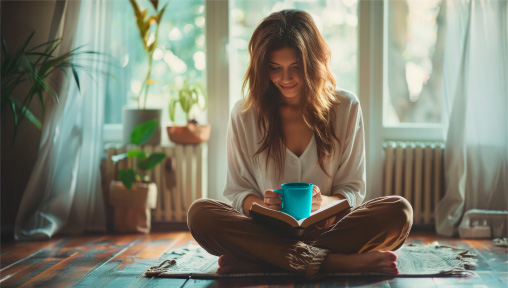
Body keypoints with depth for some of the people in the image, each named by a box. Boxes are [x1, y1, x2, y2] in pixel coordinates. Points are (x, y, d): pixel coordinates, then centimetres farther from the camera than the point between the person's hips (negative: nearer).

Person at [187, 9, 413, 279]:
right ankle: (337, 263, -35)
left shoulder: (346, 108, 5)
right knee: (200, 213, -29)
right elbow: (237, 190, 6)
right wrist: (262, 204, -19)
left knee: (398, 211, -28)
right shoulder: (244, 115, 5)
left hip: (327, 230, 1)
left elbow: (353, 191, 5)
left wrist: (323, 203, -19)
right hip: (266, 231, 0)